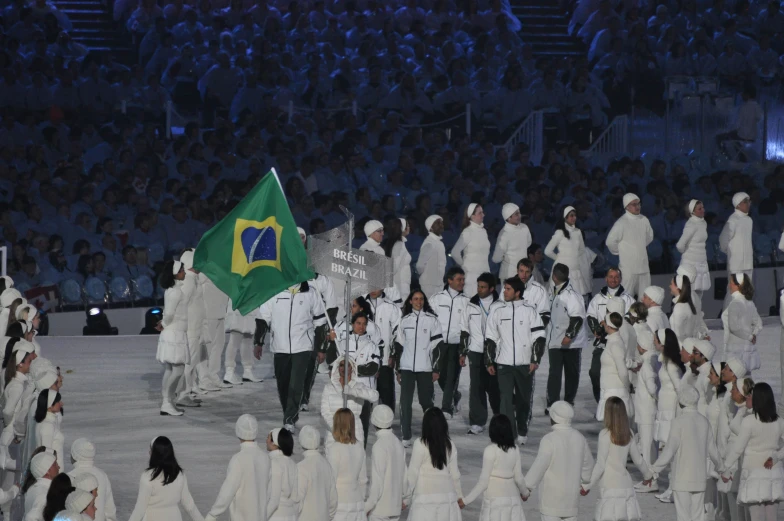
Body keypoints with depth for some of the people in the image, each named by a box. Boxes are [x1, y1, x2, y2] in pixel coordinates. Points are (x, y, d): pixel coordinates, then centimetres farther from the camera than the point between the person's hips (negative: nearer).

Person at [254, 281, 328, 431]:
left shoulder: (310, 295, 2)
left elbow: (320, 322, 9)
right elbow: (263, 318, 8)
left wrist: (321, 349, 9)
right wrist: (258, 343, 2)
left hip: (302, 348, -2)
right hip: (280, 348, 2)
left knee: (296, 385, -13)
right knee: (282, 385, 7)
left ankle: (289, 419, -11)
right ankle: (290, 417, 23)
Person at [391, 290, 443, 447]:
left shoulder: (432, 320, 2)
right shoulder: (404, 320, 10)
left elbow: (437, 346, 1)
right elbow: (398, 345, 13)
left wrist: (436, 369, -3)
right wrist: (398, 370, 11)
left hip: (425, 368, -2)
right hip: (407, 368, 2)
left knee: (426, 401, 4)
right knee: (405, 402, -4)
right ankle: (406, 437, -2)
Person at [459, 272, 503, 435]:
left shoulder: (499, 306, 0)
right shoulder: (471, 306, 7)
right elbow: (464, 330, 11)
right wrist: (463, 352, 8)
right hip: (476, 352, 2)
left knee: (495, 388, 3)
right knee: (477, 388, -2)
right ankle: (477, 423, 1)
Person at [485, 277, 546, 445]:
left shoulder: (530, 312, 1)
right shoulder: (497, 313, 9)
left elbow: (538, 338, 0)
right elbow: (490, 339, 12)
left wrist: (535, 360, -7)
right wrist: (489, 362, 7)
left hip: (525, 364, -1)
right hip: (504, 364, 1)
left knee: (524, 400, 7)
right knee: (506, 399, -9)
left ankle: (522, 433, 22)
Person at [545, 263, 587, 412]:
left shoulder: (572, 294, -16)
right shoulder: (555, 292, 12)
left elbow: (577, 317, -21)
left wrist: (569, 335, -25)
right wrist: (547, 334, 27)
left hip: (571, 343, -7)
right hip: (555, 341, 7)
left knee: (572, 373, 7)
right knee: (554, 372, -2)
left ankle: (569, 402, 17)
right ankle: (552, 404, -5)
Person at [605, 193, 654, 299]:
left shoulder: (644, 220, 5)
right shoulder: (622, 223, -14)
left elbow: (649, 236, 23)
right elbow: (610, 242, -13)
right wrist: (620, 251, 1)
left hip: (643, 265, 6)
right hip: (628, 266, -6)